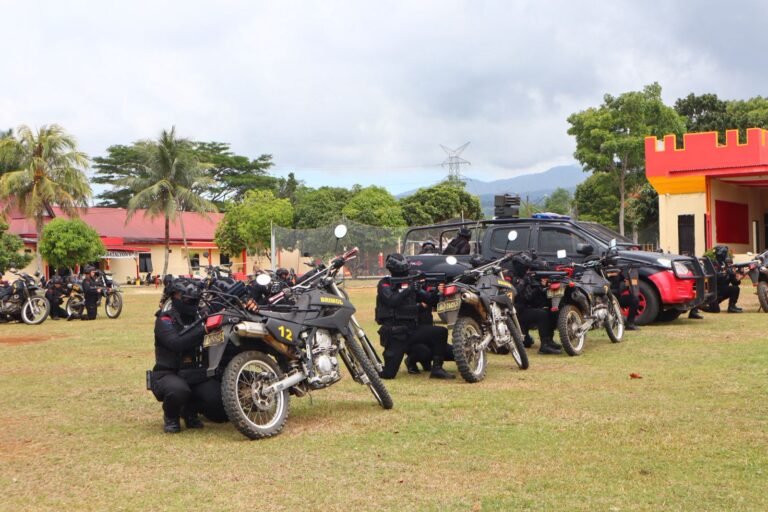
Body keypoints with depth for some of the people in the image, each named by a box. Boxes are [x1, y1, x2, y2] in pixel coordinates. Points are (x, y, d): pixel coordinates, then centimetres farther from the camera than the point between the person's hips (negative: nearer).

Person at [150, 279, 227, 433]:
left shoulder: (200, 318, 12)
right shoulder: (165, 320, -7)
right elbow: (177, 343, -26)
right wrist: (203, 329, -34)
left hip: (197, 376, 5)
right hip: (169, 375, -5)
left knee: (222, 412, -15)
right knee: (178, 390, -40)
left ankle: (190, 408, 17)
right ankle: (170, 416, -5)